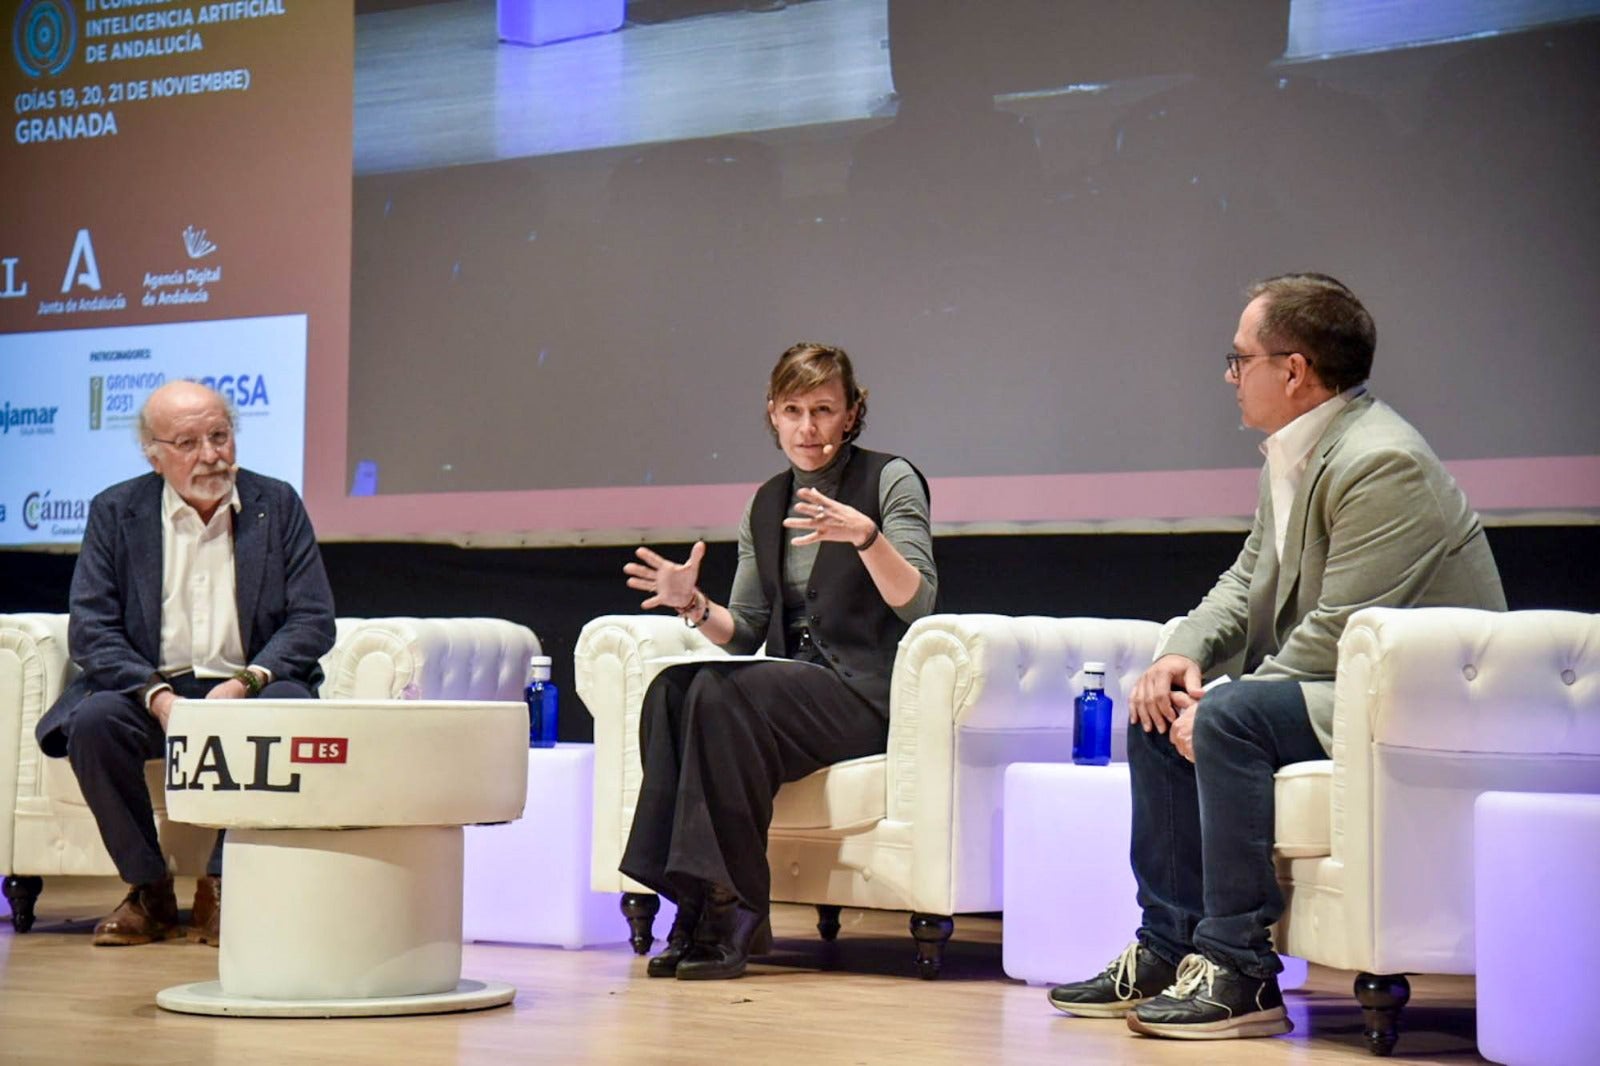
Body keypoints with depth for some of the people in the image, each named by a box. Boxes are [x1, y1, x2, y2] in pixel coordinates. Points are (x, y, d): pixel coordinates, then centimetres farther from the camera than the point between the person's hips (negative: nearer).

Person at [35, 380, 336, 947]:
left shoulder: (278, 505, 4)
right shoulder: (115, 512, 4)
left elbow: (314, 621, -1)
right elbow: (90, 629, -3)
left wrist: (246, 682, -18)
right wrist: (157, 695, -20)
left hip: (249, 690, 0)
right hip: (150, 690, 0)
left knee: (292, 707, -33)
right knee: (92, 720, -30)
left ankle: (221, 885, -19)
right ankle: (149, 890, -12)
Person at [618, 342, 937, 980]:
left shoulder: (890, 480, 0)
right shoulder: (767, 504, 17)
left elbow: (917, 603, -11)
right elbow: (744, 634, 15)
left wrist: (866, 537, -28)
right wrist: (695, 606, -6)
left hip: (865, 694, -5)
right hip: (793, 685, 6)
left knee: (722, 693, -31)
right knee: (670, 689, -24)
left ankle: (737, 913, -26)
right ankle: (695, 904, -25)